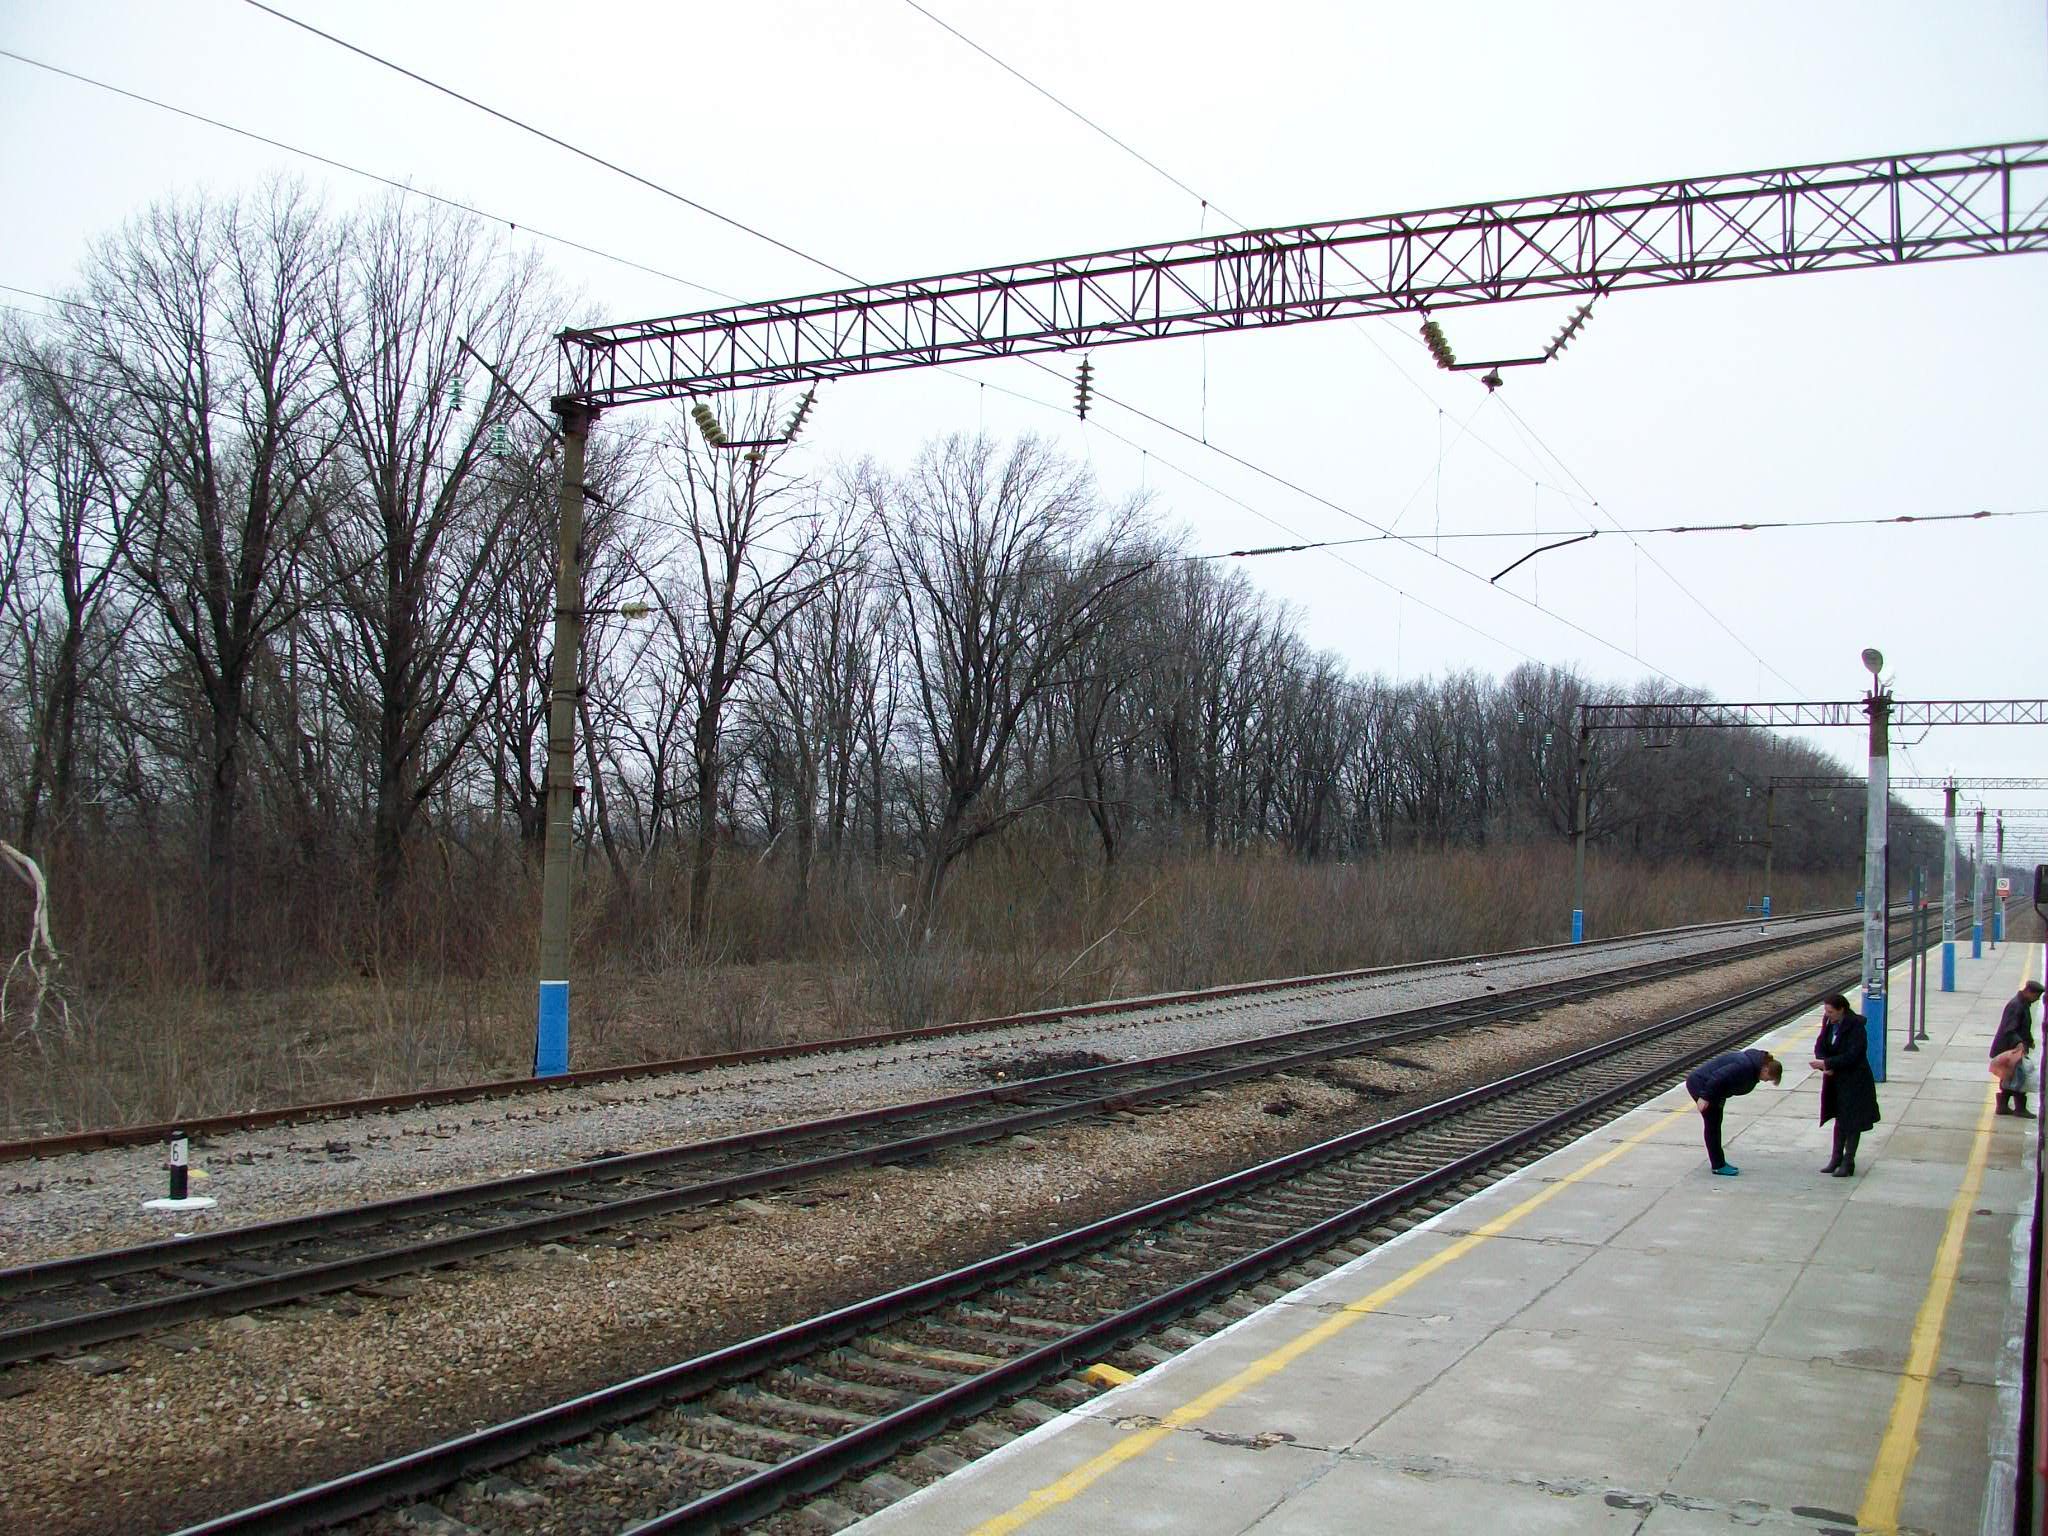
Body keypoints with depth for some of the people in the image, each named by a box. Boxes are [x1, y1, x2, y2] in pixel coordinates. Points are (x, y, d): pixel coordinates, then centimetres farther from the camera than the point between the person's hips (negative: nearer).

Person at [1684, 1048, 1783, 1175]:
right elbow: (1718, 1077, -32)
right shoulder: (1745, 1066, -27)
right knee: (1712, 1125, -5)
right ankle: (1718, 1166, 1)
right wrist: (1705, 1097, -28)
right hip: (1700, 1084, -11)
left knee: (1715, 1124, 16)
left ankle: (1718, 1162, 25)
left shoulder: (1752, 1065, 5)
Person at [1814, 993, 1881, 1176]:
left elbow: (1851, 1056, -25)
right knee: (1840, 1118, 17)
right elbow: (1820, 1046, 2)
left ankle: (1848, 1162, 8)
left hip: (1855, 1080, -7)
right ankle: (1837, 1157, 26)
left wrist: (1827, 1063, -26)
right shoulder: (1829, 1023, 0)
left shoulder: (1855, 1026, -21)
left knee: (1852, 1121, 2)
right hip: (1836, 1079, 7)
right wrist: (1825, 1065, -16)